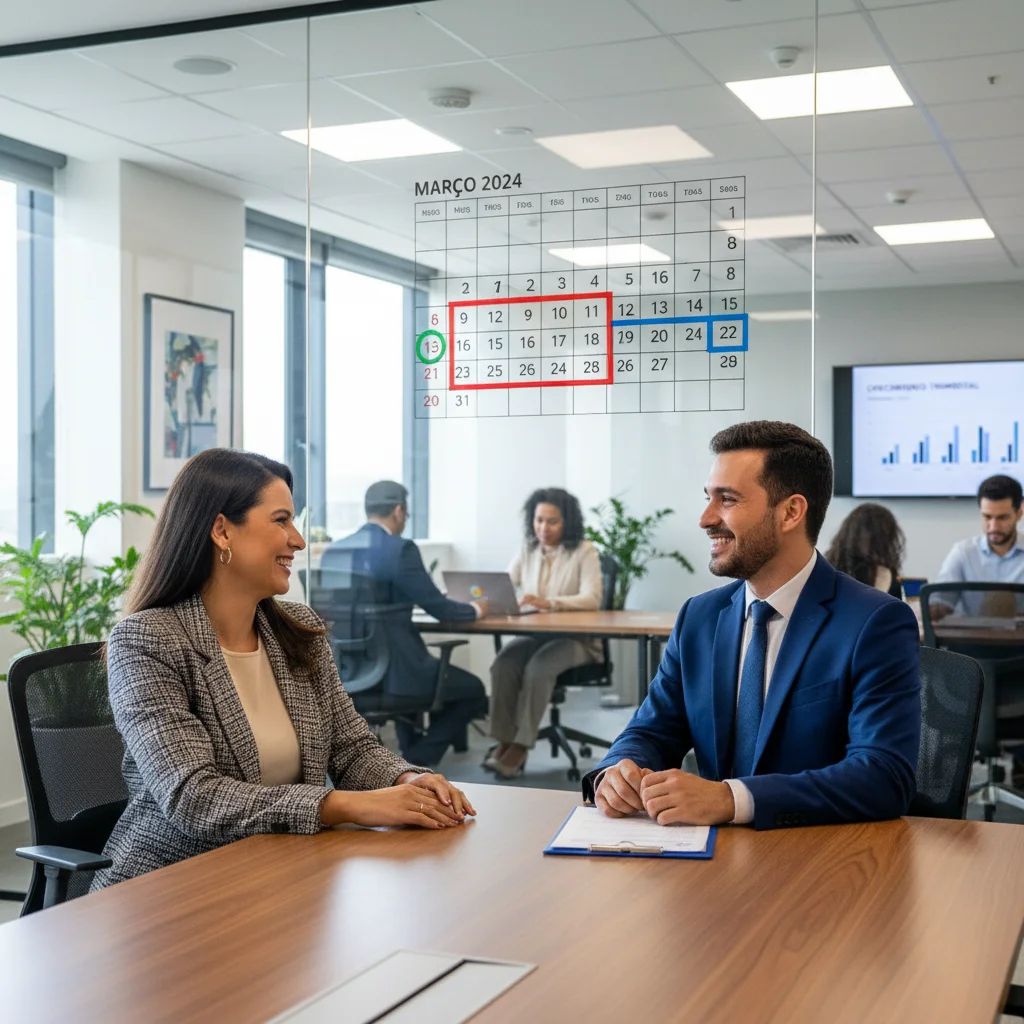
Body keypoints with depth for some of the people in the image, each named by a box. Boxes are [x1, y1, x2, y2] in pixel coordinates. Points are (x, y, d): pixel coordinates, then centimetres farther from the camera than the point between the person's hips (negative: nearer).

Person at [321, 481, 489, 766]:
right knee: (472, 689, 16)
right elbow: (439, 608, -9)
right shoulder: (400, 549, -14)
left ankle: (414, 752, 37)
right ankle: (417, 761, 8)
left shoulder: (332, 551, 6)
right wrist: (475, 609, 11)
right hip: (390, 672, -8)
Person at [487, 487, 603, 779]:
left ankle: (521, 746, -26)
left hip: (575, 639, -4)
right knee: (502, 664, -27)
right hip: (533, 635, 4)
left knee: (537, 668, -33)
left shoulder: (584, 552, -6)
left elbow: (591, 598, -19)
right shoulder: (527, 551, 9)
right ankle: (504, 742, -23)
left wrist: (547, 603, -35)